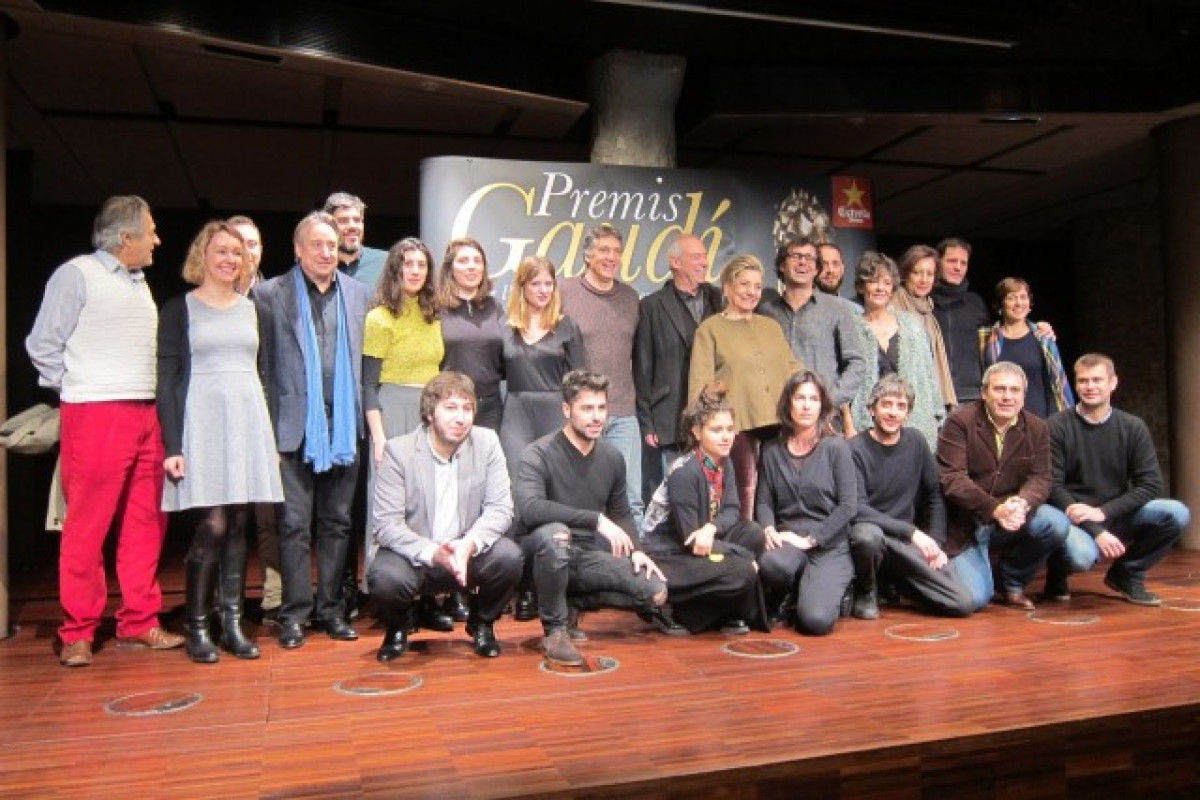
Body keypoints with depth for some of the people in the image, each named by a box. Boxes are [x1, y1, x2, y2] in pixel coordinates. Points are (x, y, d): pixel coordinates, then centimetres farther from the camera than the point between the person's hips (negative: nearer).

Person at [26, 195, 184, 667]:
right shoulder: (76, 274, -3)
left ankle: (139, 623, 16)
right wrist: (75, 389, 2)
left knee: (145, 523, 7)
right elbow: (42, 345, -3)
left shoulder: (138, 282, 18)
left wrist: (154, 398, 10)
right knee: (87, 526, -2)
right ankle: (77, 634, 8)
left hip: (146, 416, 7)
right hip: (95, 416, -6)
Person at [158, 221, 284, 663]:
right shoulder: (179, 308, 4)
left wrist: (272, 435, 10)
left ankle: (232, 623, 12)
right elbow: (166, 379, -1)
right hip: (202, 422, -4)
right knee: (212, 524, -9)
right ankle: (197, 626, 4)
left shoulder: (251, 308, 15)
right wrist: (172, 445, -9)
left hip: (248, 421, 4)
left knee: (238, 526, 4)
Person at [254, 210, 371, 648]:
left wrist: (362, 414, 5)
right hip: (295, 426, -3)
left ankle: (331, 608, 20)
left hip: (343, 425, 3)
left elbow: (365, 359, 11)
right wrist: (270, 425, -7)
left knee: (337, 521, 9)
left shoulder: (358, 294, 10)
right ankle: (294, 613, 12)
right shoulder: (270, 294, 1)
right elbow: (264, 364, -2)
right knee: (295, 523, 1)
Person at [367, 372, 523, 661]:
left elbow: (500, 509, -9)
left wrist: (469, 544, -29)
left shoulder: (487, 443, -5)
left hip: (469, 554, 2)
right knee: (385, 578, -32)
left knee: (509, 556, -27)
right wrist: (433, 553, -31)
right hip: (414, 557, -1)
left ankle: (482, 622, 6)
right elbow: (386, 524, -15)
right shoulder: (398, 450, -10)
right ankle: (399, 626, 7)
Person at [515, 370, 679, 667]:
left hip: (589, 556, 5)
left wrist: (635, 550, -3)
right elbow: (529, 509, -34)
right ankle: (554, 629, -19)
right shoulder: (538, 455, -17)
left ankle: (574, 603, 10)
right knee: (554, 533, -40)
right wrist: (596, 519, -36)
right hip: (545, 554, -5)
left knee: (656, 592, -12)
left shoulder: (612, 457, 1)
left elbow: (622, 513, 15)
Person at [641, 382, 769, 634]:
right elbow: (691, 540, -22)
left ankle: (728, 613, 2)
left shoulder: (723, 463, 1)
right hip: (665, 556, -8)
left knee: (753, 533, -9)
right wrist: (748, 557, -17)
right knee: (742, 572, -23)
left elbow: (731, 511, -3)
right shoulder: (684, 472, -23)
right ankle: (672, 609, -2)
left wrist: (711, 528, -27)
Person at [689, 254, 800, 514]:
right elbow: (700, 383, 1)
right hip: (738, 424, -4)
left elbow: (792, 369, 23)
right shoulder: (710, 328, 8)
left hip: (777, 423, 4)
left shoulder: (771, 326, 23)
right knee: (747, 491, -6)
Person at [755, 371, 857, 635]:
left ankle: (832, 588, 15)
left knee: (815, 620, -23)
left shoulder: (835, 447, -2)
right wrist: (769, 529, -14)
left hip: (830, 546, -2)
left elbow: (848, 505, -7)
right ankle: (777, 603, 2)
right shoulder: (772, 450, 7)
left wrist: (810, 539, -12)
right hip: (786, 541, 2)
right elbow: (763, 500, 6)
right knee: (771, 563, -37)